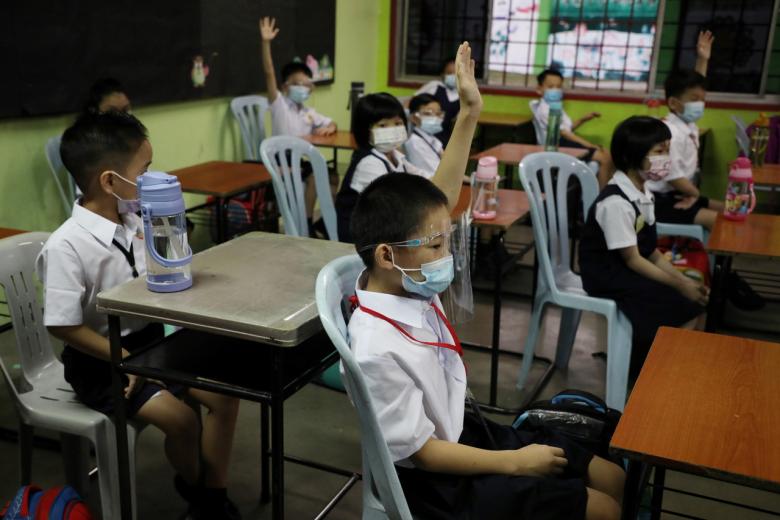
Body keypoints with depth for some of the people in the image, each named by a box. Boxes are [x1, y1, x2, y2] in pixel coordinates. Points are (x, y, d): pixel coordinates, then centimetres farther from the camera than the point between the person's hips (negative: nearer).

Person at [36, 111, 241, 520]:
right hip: (99, 360, -7)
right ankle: (192, 487, 13)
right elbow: (63, 326, -21)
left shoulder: (135, 219, -2)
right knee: (179, 417, -21)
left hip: (150, 339, 7)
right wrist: (124, 359, -21)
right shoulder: (66, 245, -23)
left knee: (224, 395, -5)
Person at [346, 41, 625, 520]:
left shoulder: (406, 281, -9)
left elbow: (442, 199, -1)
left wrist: (469, 113, -7)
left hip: (465, 431, 8)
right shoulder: (379, 351, -32)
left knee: (614, 479, 12)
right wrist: (515, 462, -15)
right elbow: (419, 452, -23)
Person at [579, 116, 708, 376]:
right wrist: (679, 285, -14)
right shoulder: (616, 203, -23)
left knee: (697, 301, 0)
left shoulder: (643, 192, 5)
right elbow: (632, 259, -19)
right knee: (685, 311, -14)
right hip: (610, 277, -9)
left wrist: (683, 279, 0)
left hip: (635, 268, 9)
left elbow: (650, 250, 8)